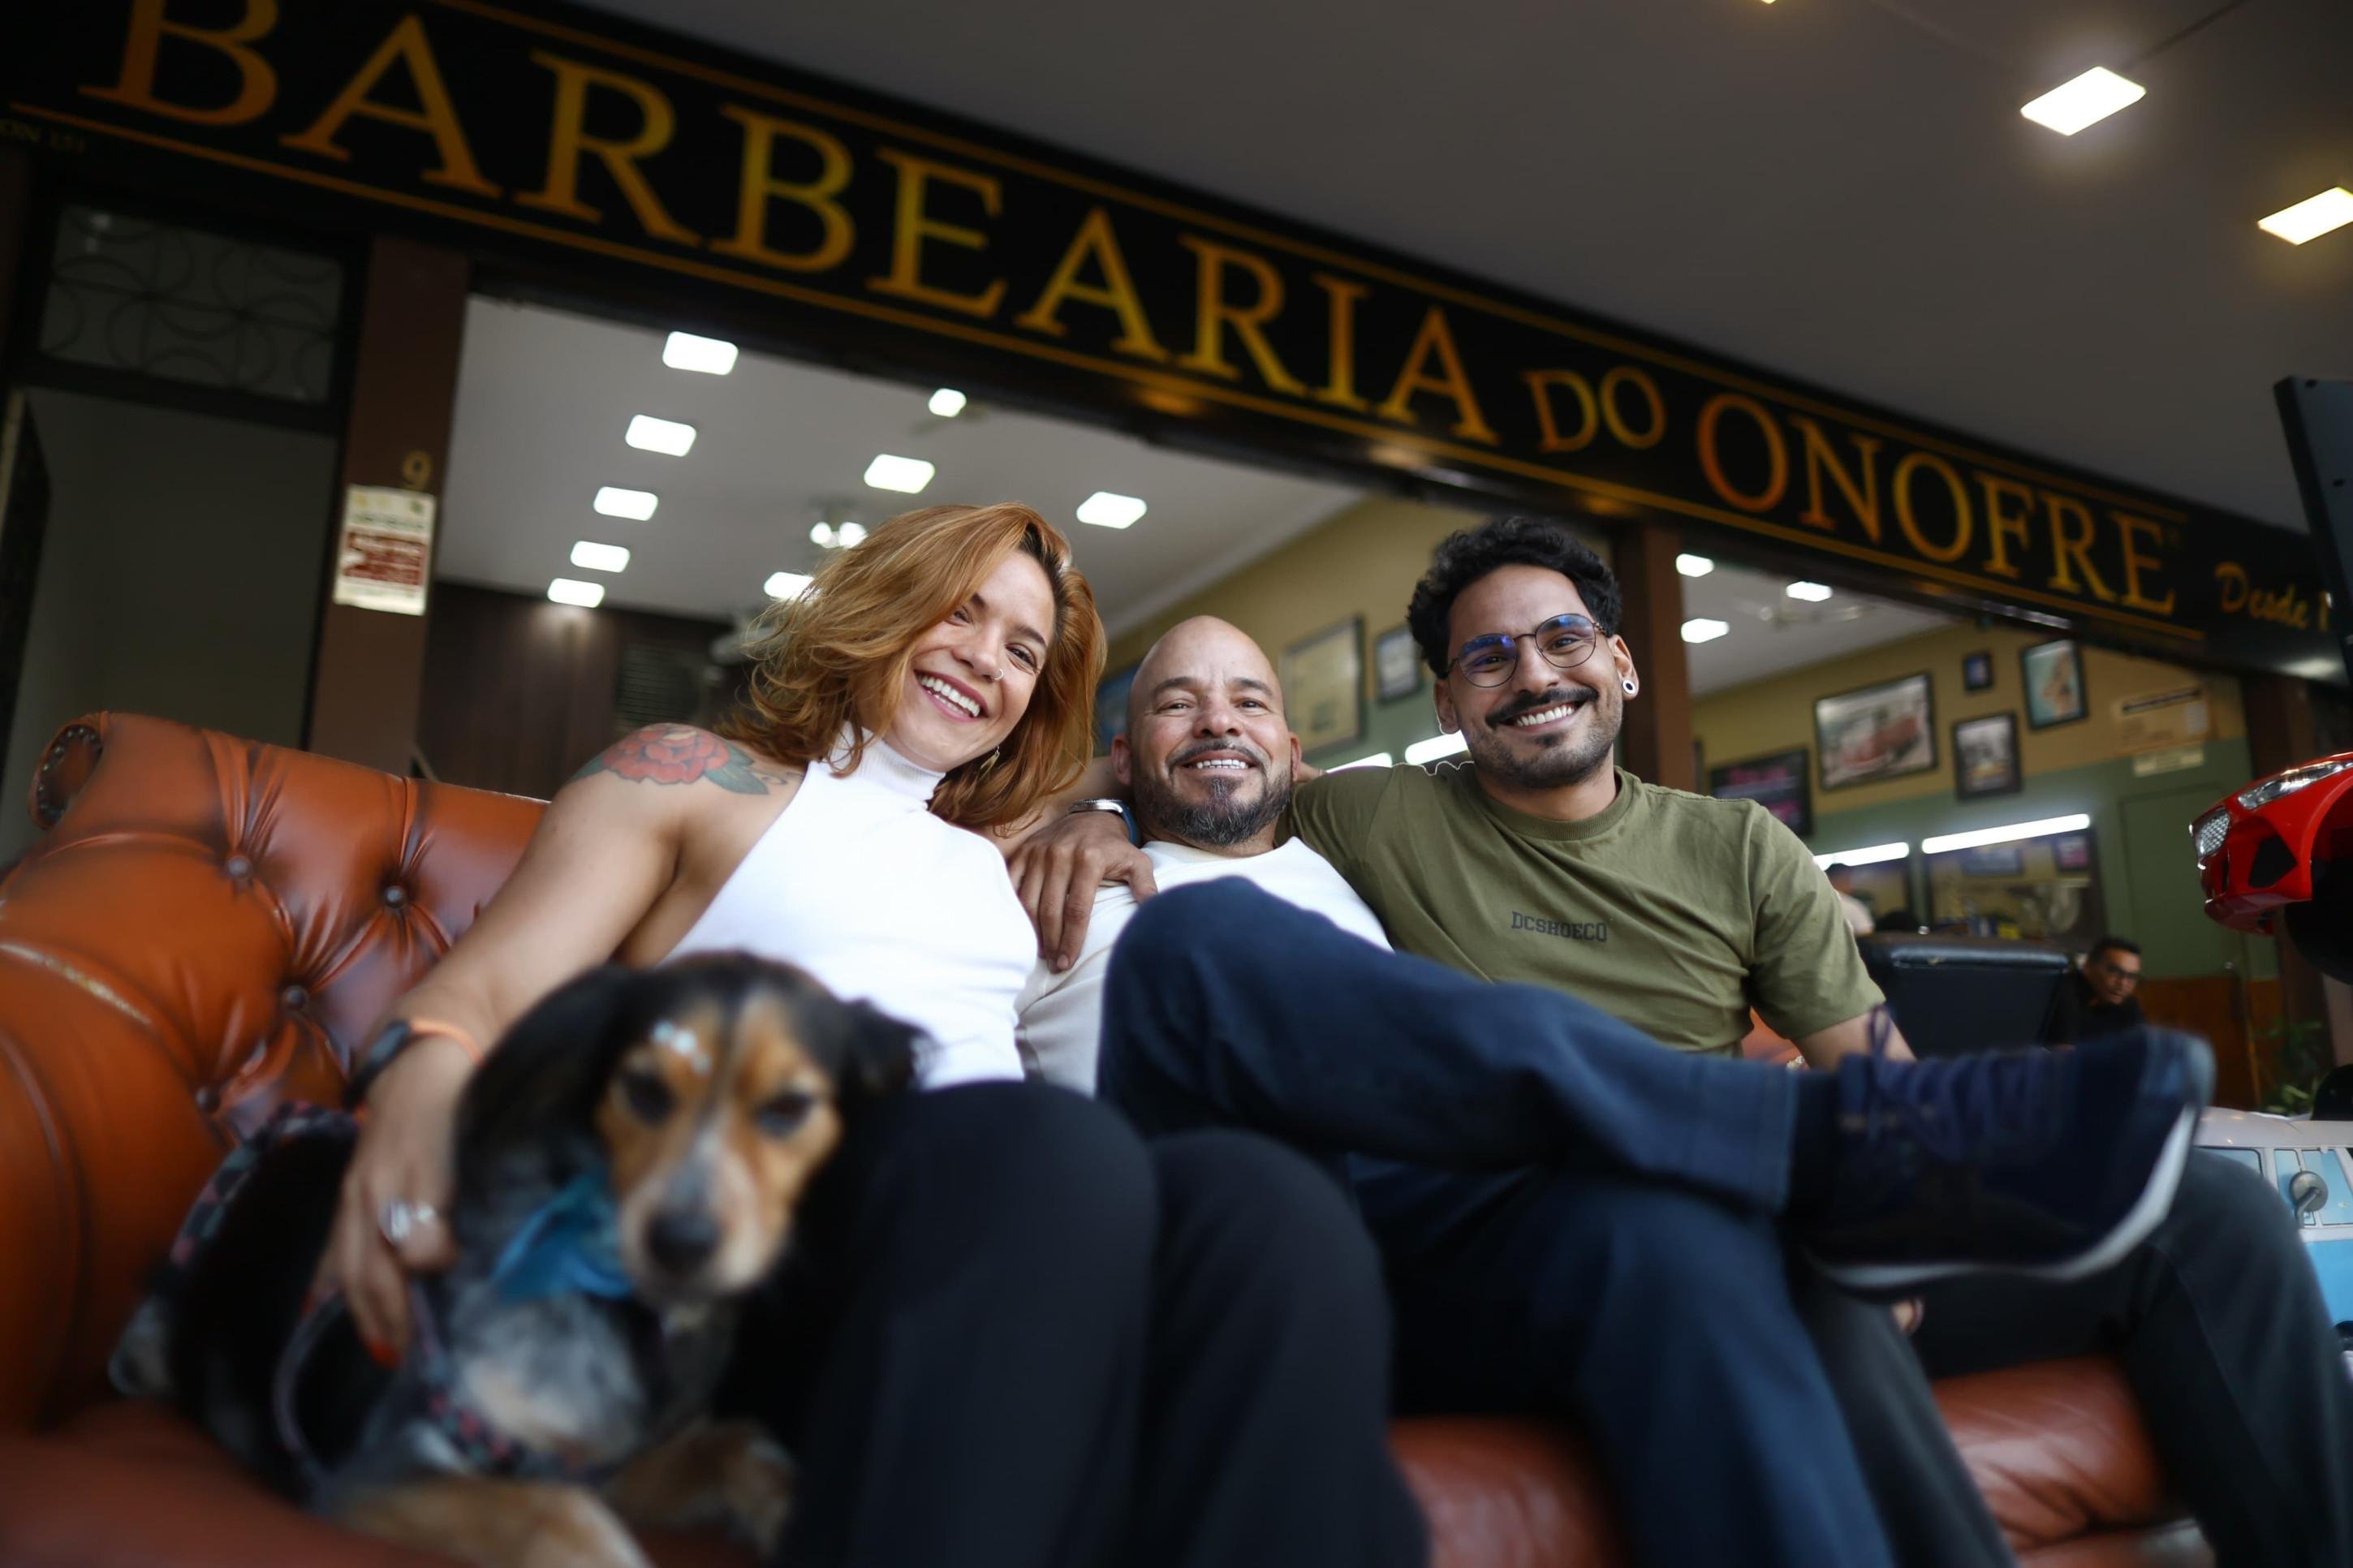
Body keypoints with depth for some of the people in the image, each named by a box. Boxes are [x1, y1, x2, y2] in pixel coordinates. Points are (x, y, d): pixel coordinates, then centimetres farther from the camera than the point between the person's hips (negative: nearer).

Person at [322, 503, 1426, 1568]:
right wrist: (425, 1072, -18)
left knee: (1261, 1196, -31)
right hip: (760, 1203, -3)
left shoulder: (994, 863, 30)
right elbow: (490, 982, 4)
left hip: (1010, 1214, 4)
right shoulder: (694, 775, 17)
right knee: (1041, 1148, -38)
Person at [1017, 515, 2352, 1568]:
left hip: (1778, 1218, 3)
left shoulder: (1738, 847, 17)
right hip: (1506, 1235, -2)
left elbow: (1876, 1064, 13)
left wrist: (1910, 1151, -10)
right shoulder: (1379, 824, 10)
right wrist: (1086, 823, -5)